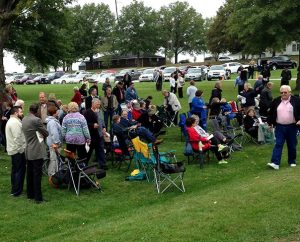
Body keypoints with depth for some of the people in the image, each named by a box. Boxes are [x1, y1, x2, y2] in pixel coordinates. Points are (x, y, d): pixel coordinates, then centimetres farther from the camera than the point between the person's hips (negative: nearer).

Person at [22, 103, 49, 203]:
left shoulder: (24, 120, 7)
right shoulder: (36, 120, -17)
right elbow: (46, 133, -10)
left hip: (28, 151, 8)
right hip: (37, 151, -8)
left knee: (30, 173, 15)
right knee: (37, 174, -4)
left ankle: (30, 194, 25)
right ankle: (38, 198, -1)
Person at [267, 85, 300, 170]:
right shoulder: (276, 101, 4)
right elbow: (271, 113, 11)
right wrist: (270, 123, 7)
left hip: (292, 127, -1)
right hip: (279, 127, 1)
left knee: (292, 145, 10)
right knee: (278, 144, -5)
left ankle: (292, 162, 25)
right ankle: (275, 163, -11)